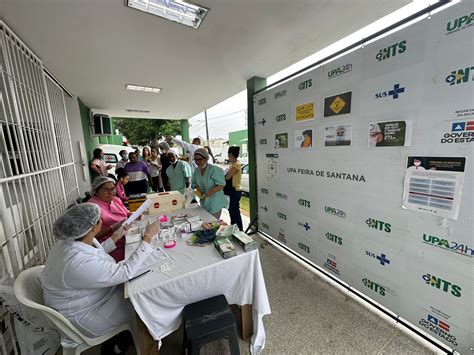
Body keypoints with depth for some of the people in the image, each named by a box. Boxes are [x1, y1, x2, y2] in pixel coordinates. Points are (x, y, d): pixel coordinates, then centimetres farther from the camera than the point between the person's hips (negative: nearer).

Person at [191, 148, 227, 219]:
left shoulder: (214, 169, -17)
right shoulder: (196, 170, 4)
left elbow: (221, 185, -18)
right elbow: (195, 183, 15)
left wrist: (212, 191, -35)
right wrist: (198, 189, -6)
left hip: (214, 202, -7)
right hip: (204, 201, 7)